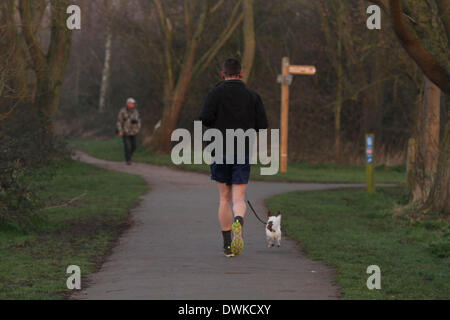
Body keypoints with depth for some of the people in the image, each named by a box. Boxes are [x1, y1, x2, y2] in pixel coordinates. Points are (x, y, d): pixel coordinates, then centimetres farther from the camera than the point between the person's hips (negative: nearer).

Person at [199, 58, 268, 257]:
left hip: (220, 151, 0)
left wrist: (217, 124, 8)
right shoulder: (253, 96, 4)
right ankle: (238, 221, -34)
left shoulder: (216, 93, -2)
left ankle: (227, 244, 8)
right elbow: (262, 125, 0)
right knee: (239, 199, -1)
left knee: (224, 198, 10)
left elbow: (205, 119, -14)